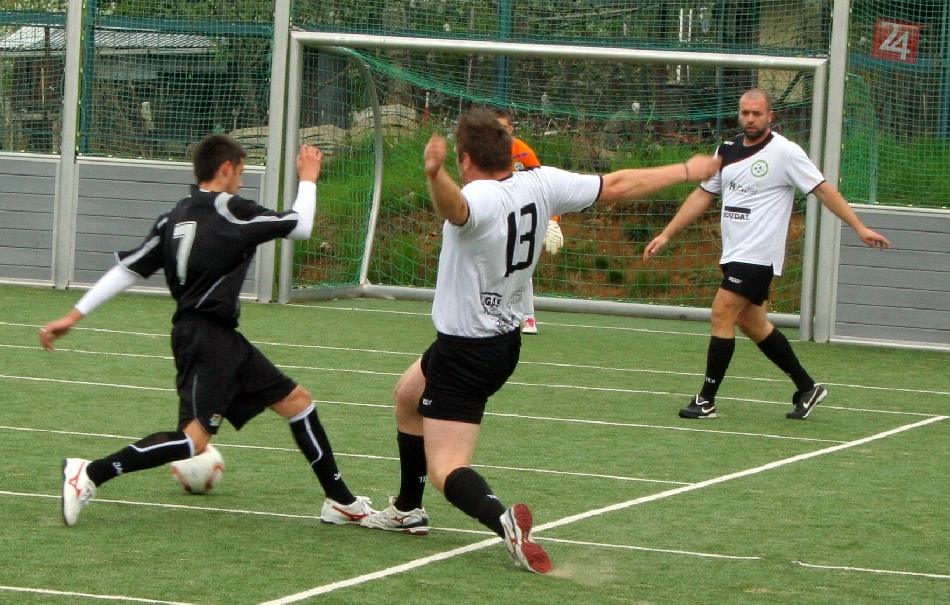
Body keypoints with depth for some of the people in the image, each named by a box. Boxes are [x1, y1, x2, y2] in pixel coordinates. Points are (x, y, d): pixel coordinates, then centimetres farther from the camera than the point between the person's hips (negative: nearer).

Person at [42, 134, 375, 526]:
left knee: (296, 401, 13)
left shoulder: (175, 217, 11)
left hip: (223, 339, 10)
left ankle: (340, 501, 18)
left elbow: (129, 269, 7)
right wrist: (307, 180, 16)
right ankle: (89, 474, -18)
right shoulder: (228, 211, -11)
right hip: (206, 337, -10)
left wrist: (74, 316, 8)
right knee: (195, 438, -17)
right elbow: (300, 226, -2)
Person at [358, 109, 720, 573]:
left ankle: (502, 520, -40)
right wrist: (687, 171, 13)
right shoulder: (540, 184, -6)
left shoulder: (479, 198, -28)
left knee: (446, 468, -11)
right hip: (506, 339, 9)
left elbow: (453, 207, -53)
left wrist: (435, 174, -75)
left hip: (465, 352, -9)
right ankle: (407, 511, 46)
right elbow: (616, 186, 1)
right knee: (408, 396, 33)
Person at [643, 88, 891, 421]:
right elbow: (702, 195, 17)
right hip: (734, 253, 8)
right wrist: (666, 235, 13)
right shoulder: (727, 150, 10)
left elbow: (824, 190, -8)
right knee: (751, 322, 12)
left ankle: (706, 400, -7)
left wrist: (860, 227, -13)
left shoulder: (785, 152, -9)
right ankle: (807, 387, 24)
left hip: (759, 255, -8)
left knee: (723, 314, -12)